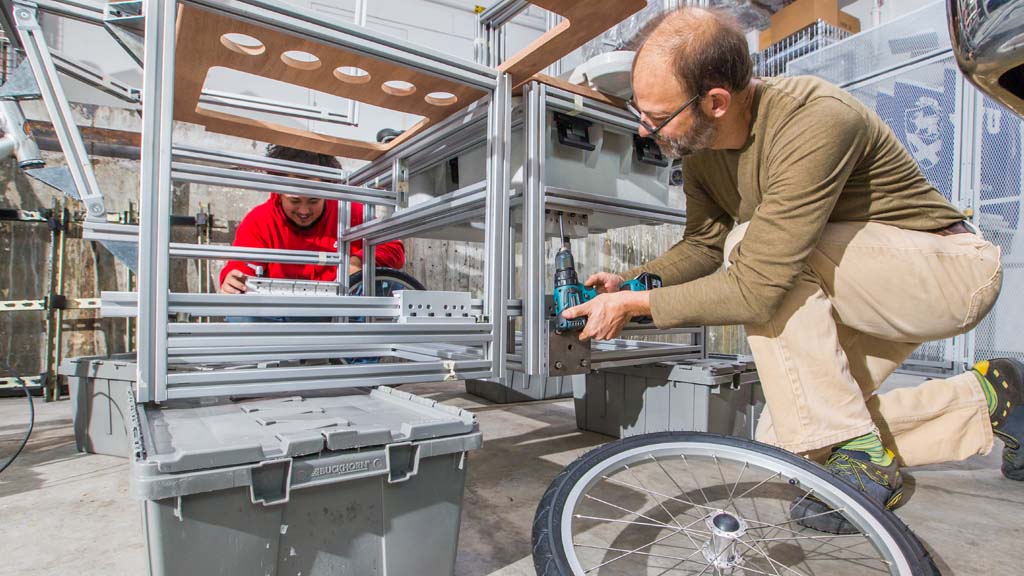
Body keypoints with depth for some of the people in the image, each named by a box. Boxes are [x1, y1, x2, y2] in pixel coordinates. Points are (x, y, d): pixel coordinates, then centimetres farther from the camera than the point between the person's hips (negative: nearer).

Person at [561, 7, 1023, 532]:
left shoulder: (817, 120, -34)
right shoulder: (699, 146, -9)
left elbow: (756, 288, -39)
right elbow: (702, 246, 3)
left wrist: (636, 305, -29)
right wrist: (627, 282, -12)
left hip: (948, 270, -7)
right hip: (866, 291, 8)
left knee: (752, 244, -32)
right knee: (782, 442, 3)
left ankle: (860, 457, -18)